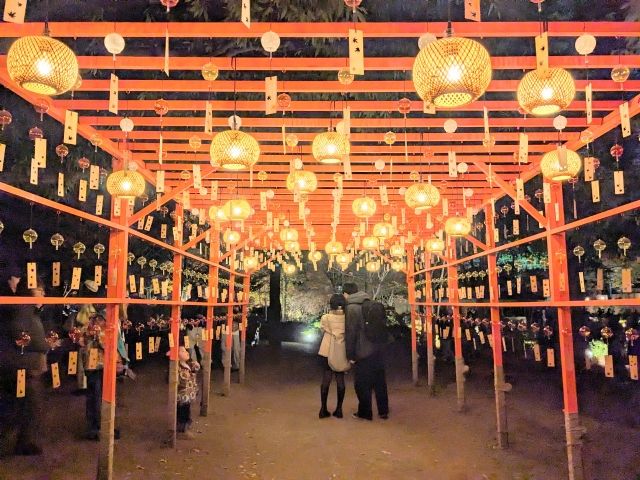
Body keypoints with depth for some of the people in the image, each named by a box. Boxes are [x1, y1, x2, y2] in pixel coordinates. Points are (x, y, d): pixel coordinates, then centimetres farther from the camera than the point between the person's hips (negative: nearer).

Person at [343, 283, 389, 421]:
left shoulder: (351, 308, -13)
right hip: (378, 349, 7)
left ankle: (365, 412, 18)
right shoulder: (373, 304, 7)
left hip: (363, 352, -7)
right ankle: (383, 411, 25)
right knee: (380, 380, 16)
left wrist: (350, 355, -8)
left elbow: (350, 333, -14)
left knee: (362, 383, 8)